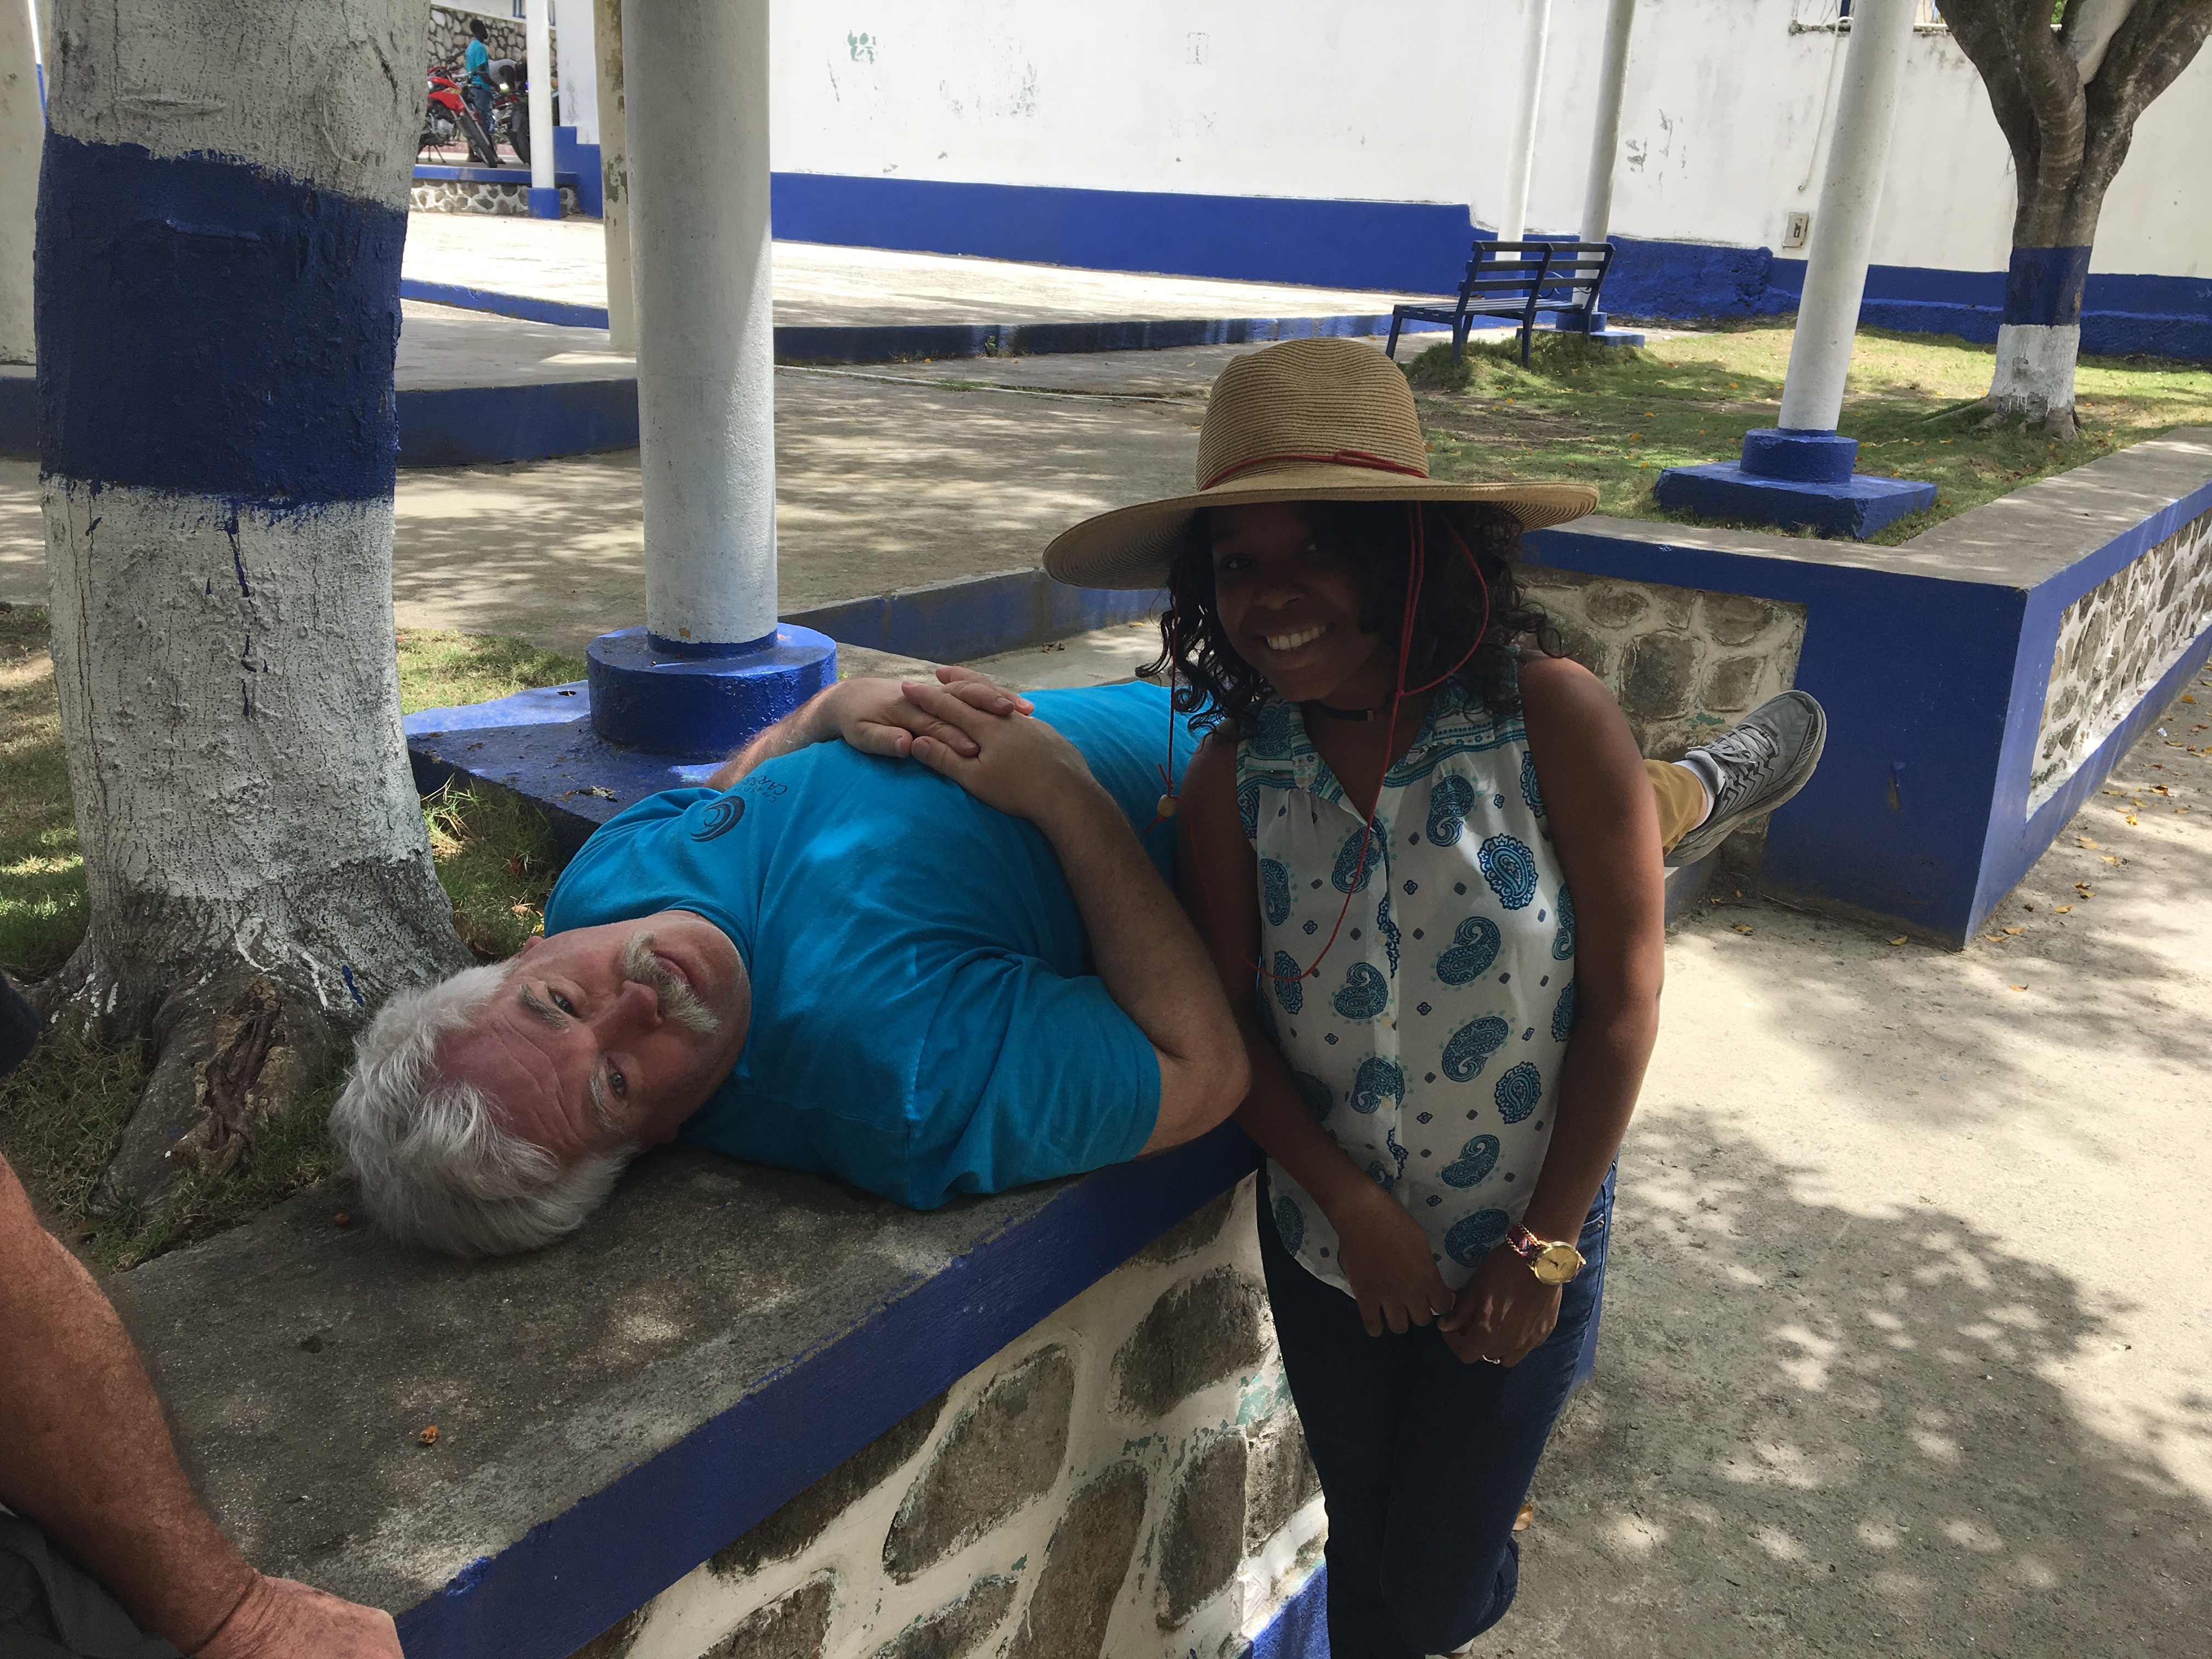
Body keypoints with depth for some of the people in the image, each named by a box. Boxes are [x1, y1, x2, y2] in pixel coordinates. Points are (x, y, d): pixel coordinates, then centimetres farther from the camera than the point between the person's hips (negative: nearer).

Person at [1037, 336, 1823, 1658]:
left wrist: (1542, 1249, -12)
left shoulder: (1554, 719, -22)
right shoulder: (1236, 777, -14)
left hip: (1522, 1245, -2)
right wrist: (1357, 1208, -15)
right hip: (1329, 1248, 3)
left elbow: (1621, 1000, -16)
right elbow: (1238, 1025, -6)